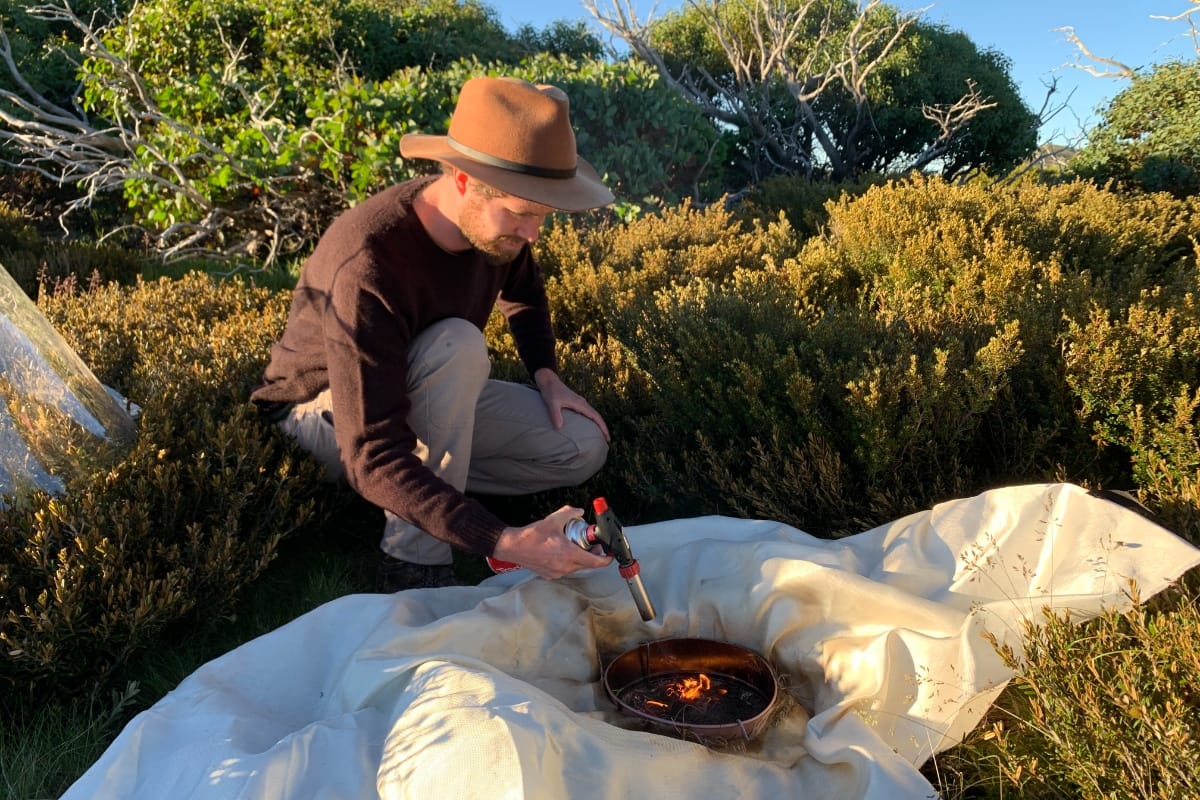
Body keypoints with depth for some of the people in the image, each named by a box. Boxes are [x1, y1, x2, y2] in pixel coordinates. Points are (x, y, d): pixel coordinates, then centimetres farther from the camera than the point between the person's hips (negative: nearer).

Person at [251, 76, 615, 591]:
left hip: (429, 393, 6)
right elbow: (375, 460, -40)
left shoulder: (492, 220, -15)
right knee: (458, 346, -38)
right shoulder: (365, 269, -37)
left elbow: (523, 291, 11)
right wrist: (505, 543, -46)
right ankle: (414, 566, -27)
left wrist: (546, 373, -4)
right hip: (328, 410, -6)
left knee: (584, 448, -8)